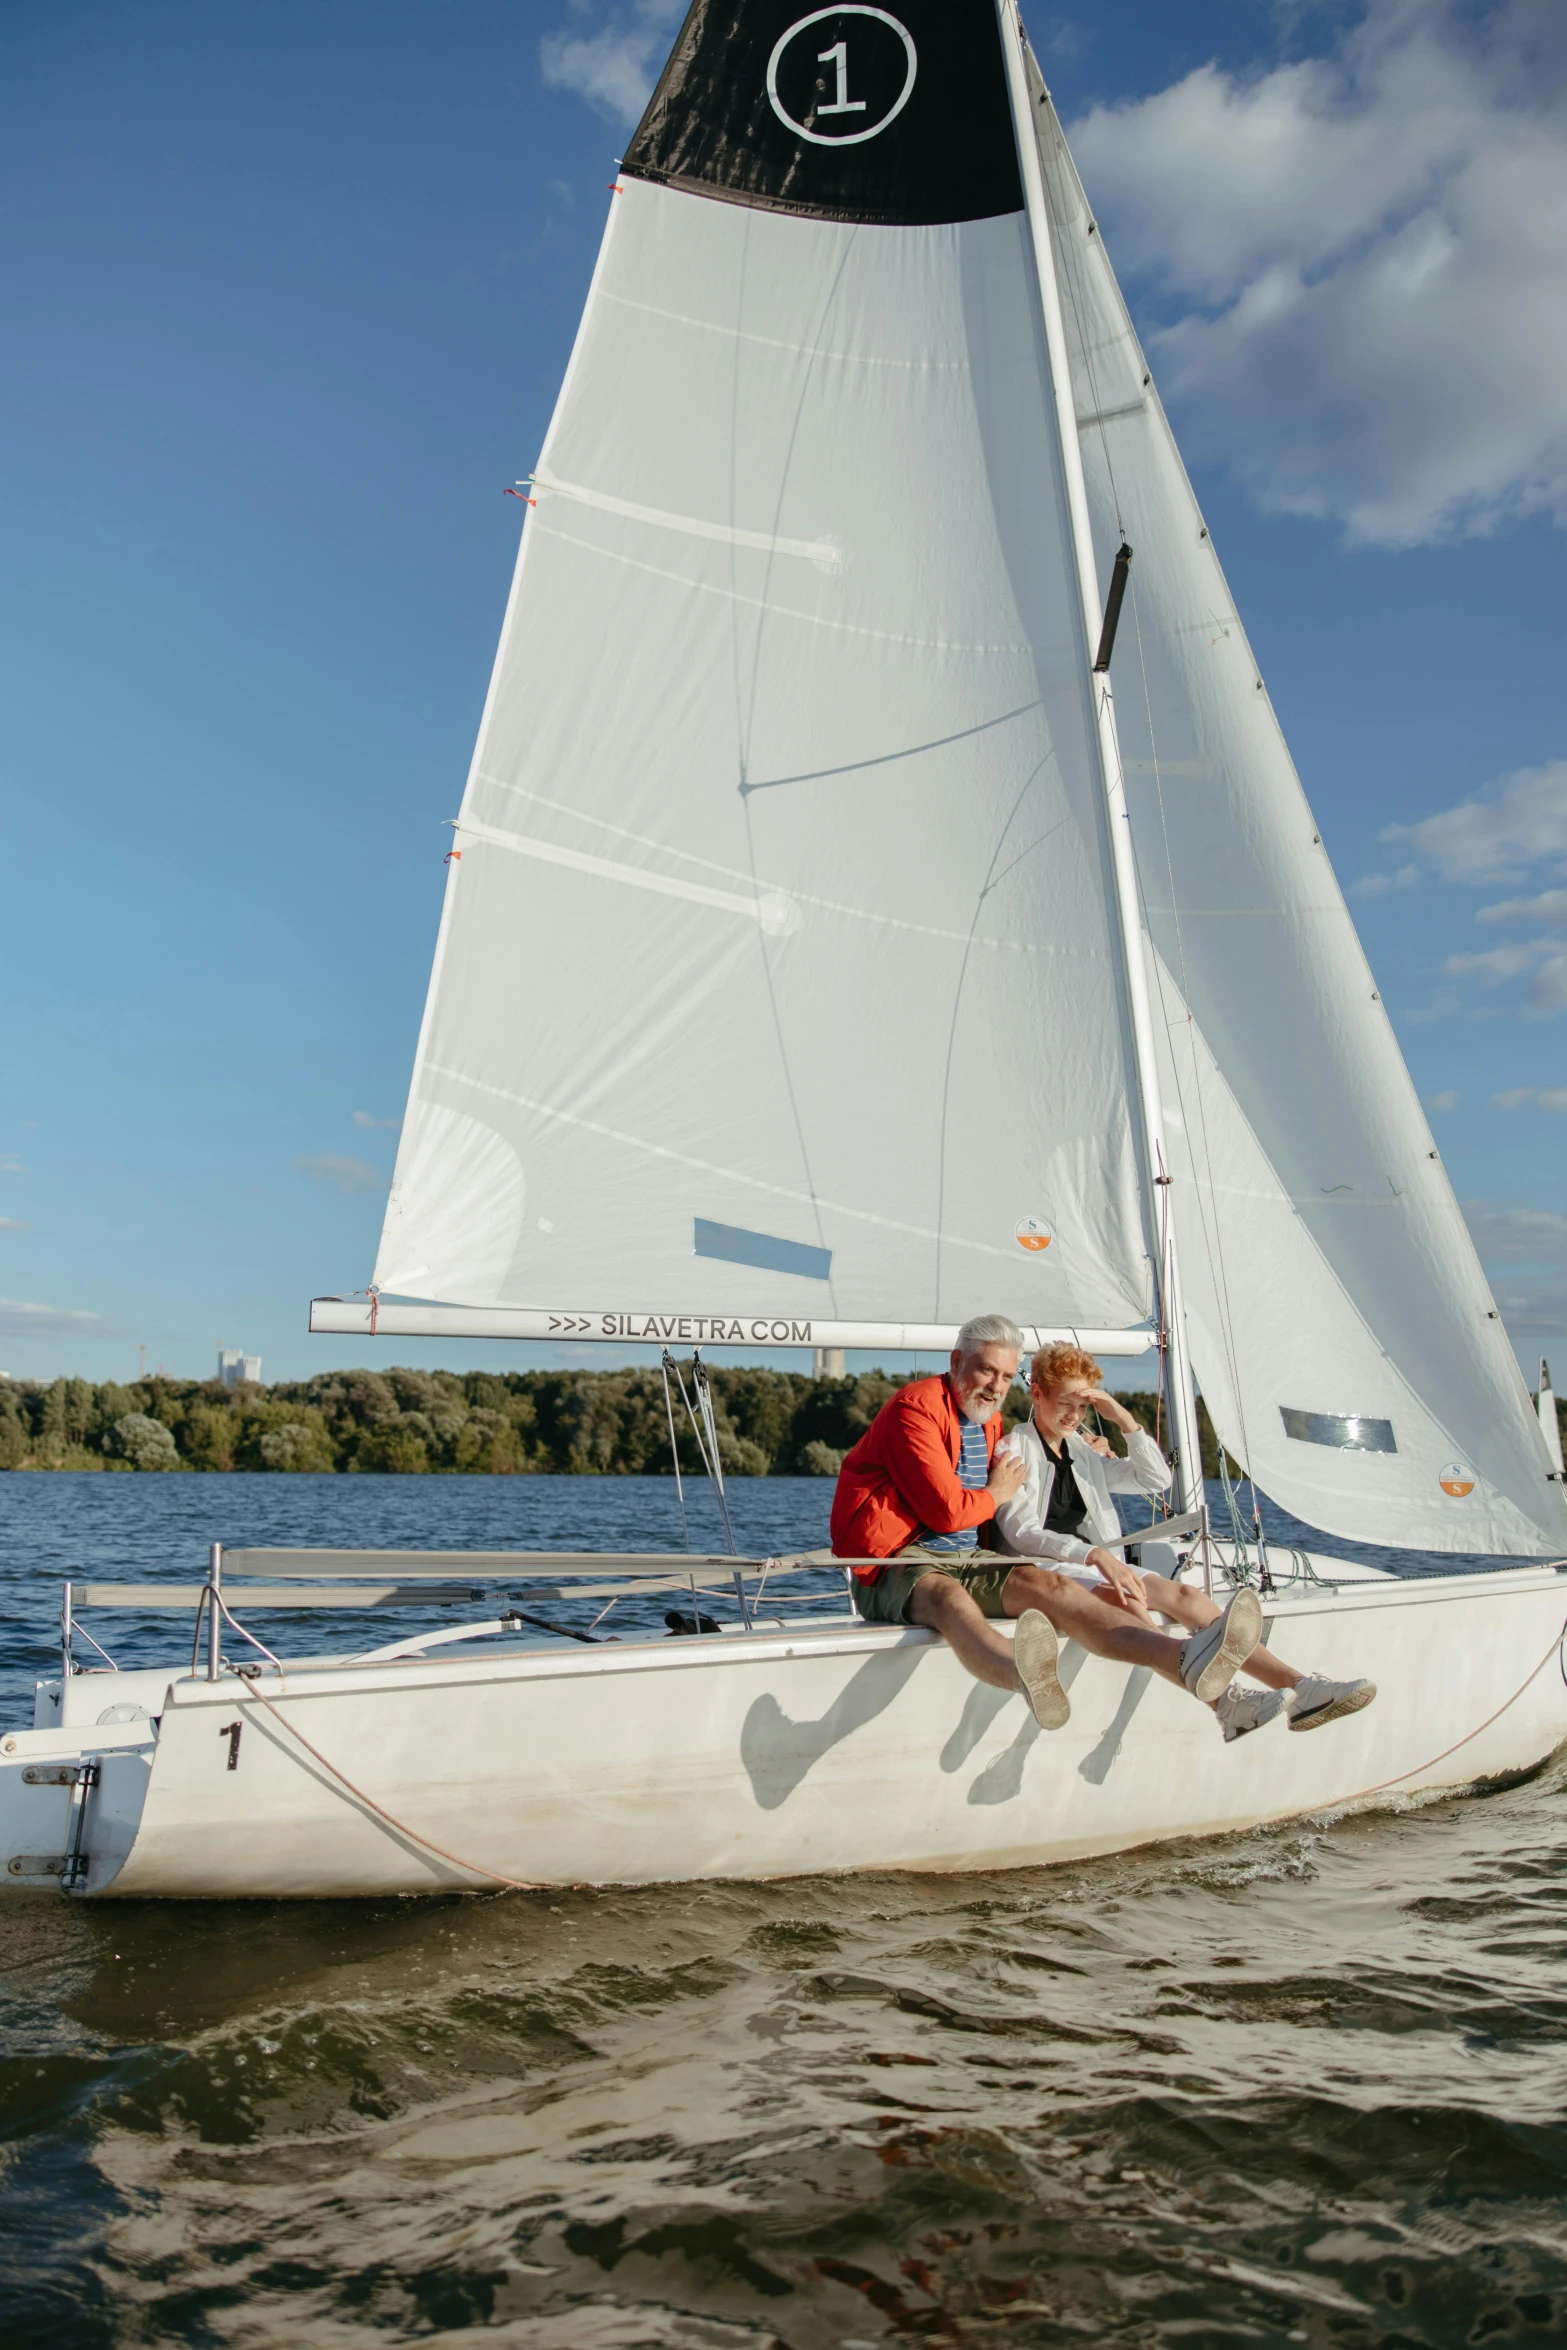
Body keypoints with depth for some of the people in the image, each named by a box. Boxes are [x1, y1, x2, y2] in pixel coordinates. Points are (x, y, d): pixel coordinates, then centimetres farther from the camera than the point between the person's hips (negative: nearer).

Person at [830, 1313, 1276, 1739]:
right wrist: (997, 1494, 4)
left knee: (1049, 1584, -21)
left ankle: (1184, 1659, -46)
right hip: (896, 1562, -7)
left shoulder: (992, 1424, 20)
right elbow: (947, 1511, -15)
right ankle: (1030, 1680, -76)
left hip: (968, 1560, 7)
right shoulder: (917, 1407, -8)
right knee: (948, 1597, -41)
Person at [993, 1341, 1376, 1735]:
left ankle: (1295, 1685, -25)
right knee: (1126, 1603, -36)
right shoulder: (1015, 1448, -2)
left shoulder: (1083, 1452, 20)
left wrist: (1126, 1422, 2)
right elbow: (1021, 1532, -15)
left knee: (1185, 1595, -15)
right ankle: (1222, 1702, -48)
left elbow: (1156, 1480, 16)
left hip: (1093, 1562, 8)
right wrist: (1094, 1555, -29)